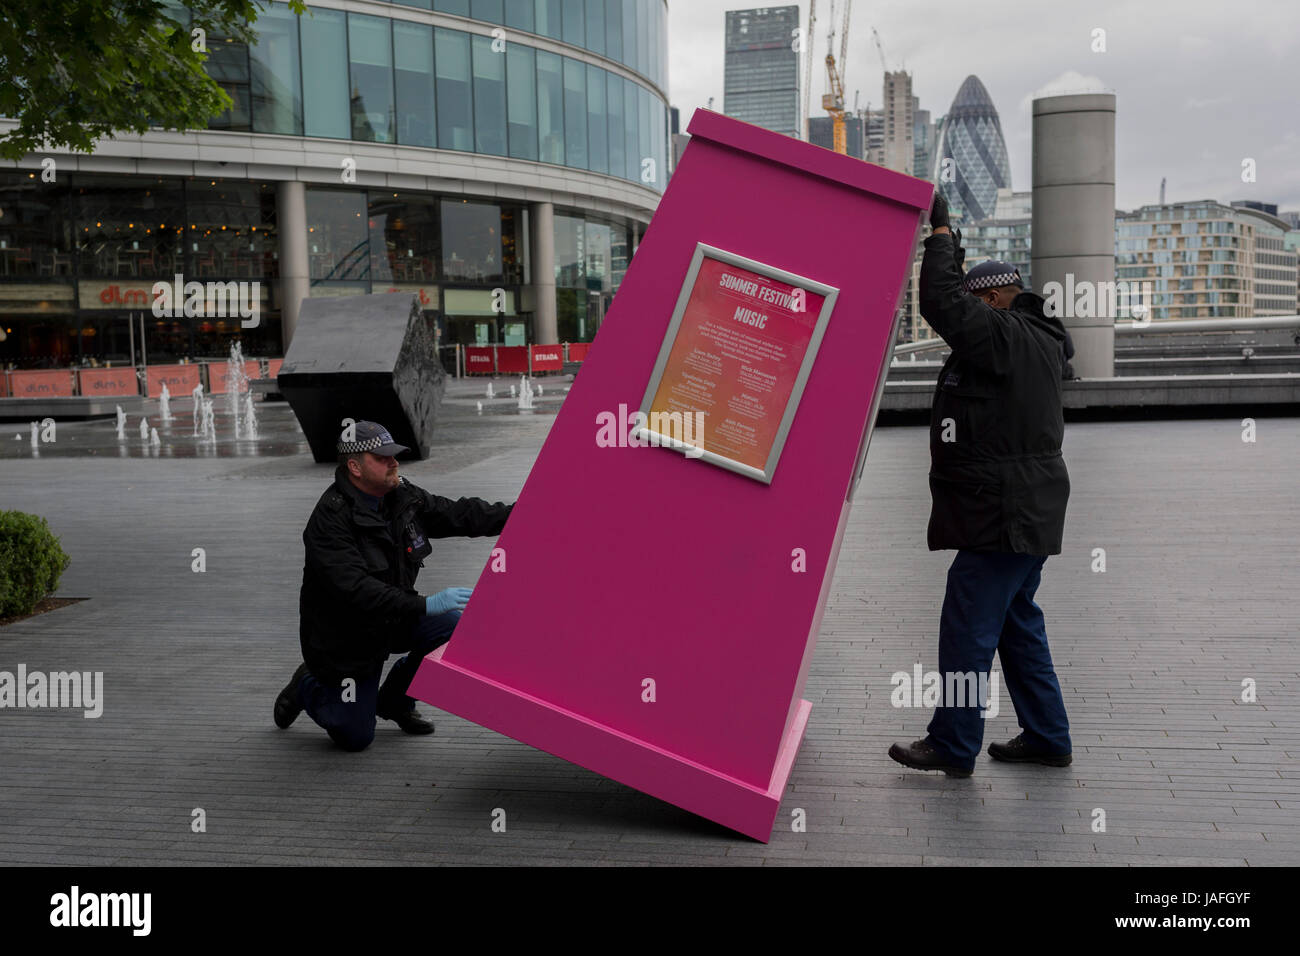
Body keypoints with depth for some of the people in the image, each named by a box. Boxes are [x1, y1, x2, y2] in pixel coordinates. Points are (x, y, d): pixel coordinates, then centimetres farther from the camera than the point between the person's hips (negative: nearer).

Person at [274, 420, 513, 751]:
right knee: (356, 737, -5)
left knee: (453, 626, -16)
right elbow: (355, 589, -37)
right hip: (344, 634, -7)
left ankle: (395, 700, 8)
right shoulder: (330, 519, -28)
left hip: (392, 619, 7)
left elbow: (457, 513, 1)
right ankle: (308, 687, 27)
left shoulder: (401, 496, -5)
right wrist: (425, 605, -43)